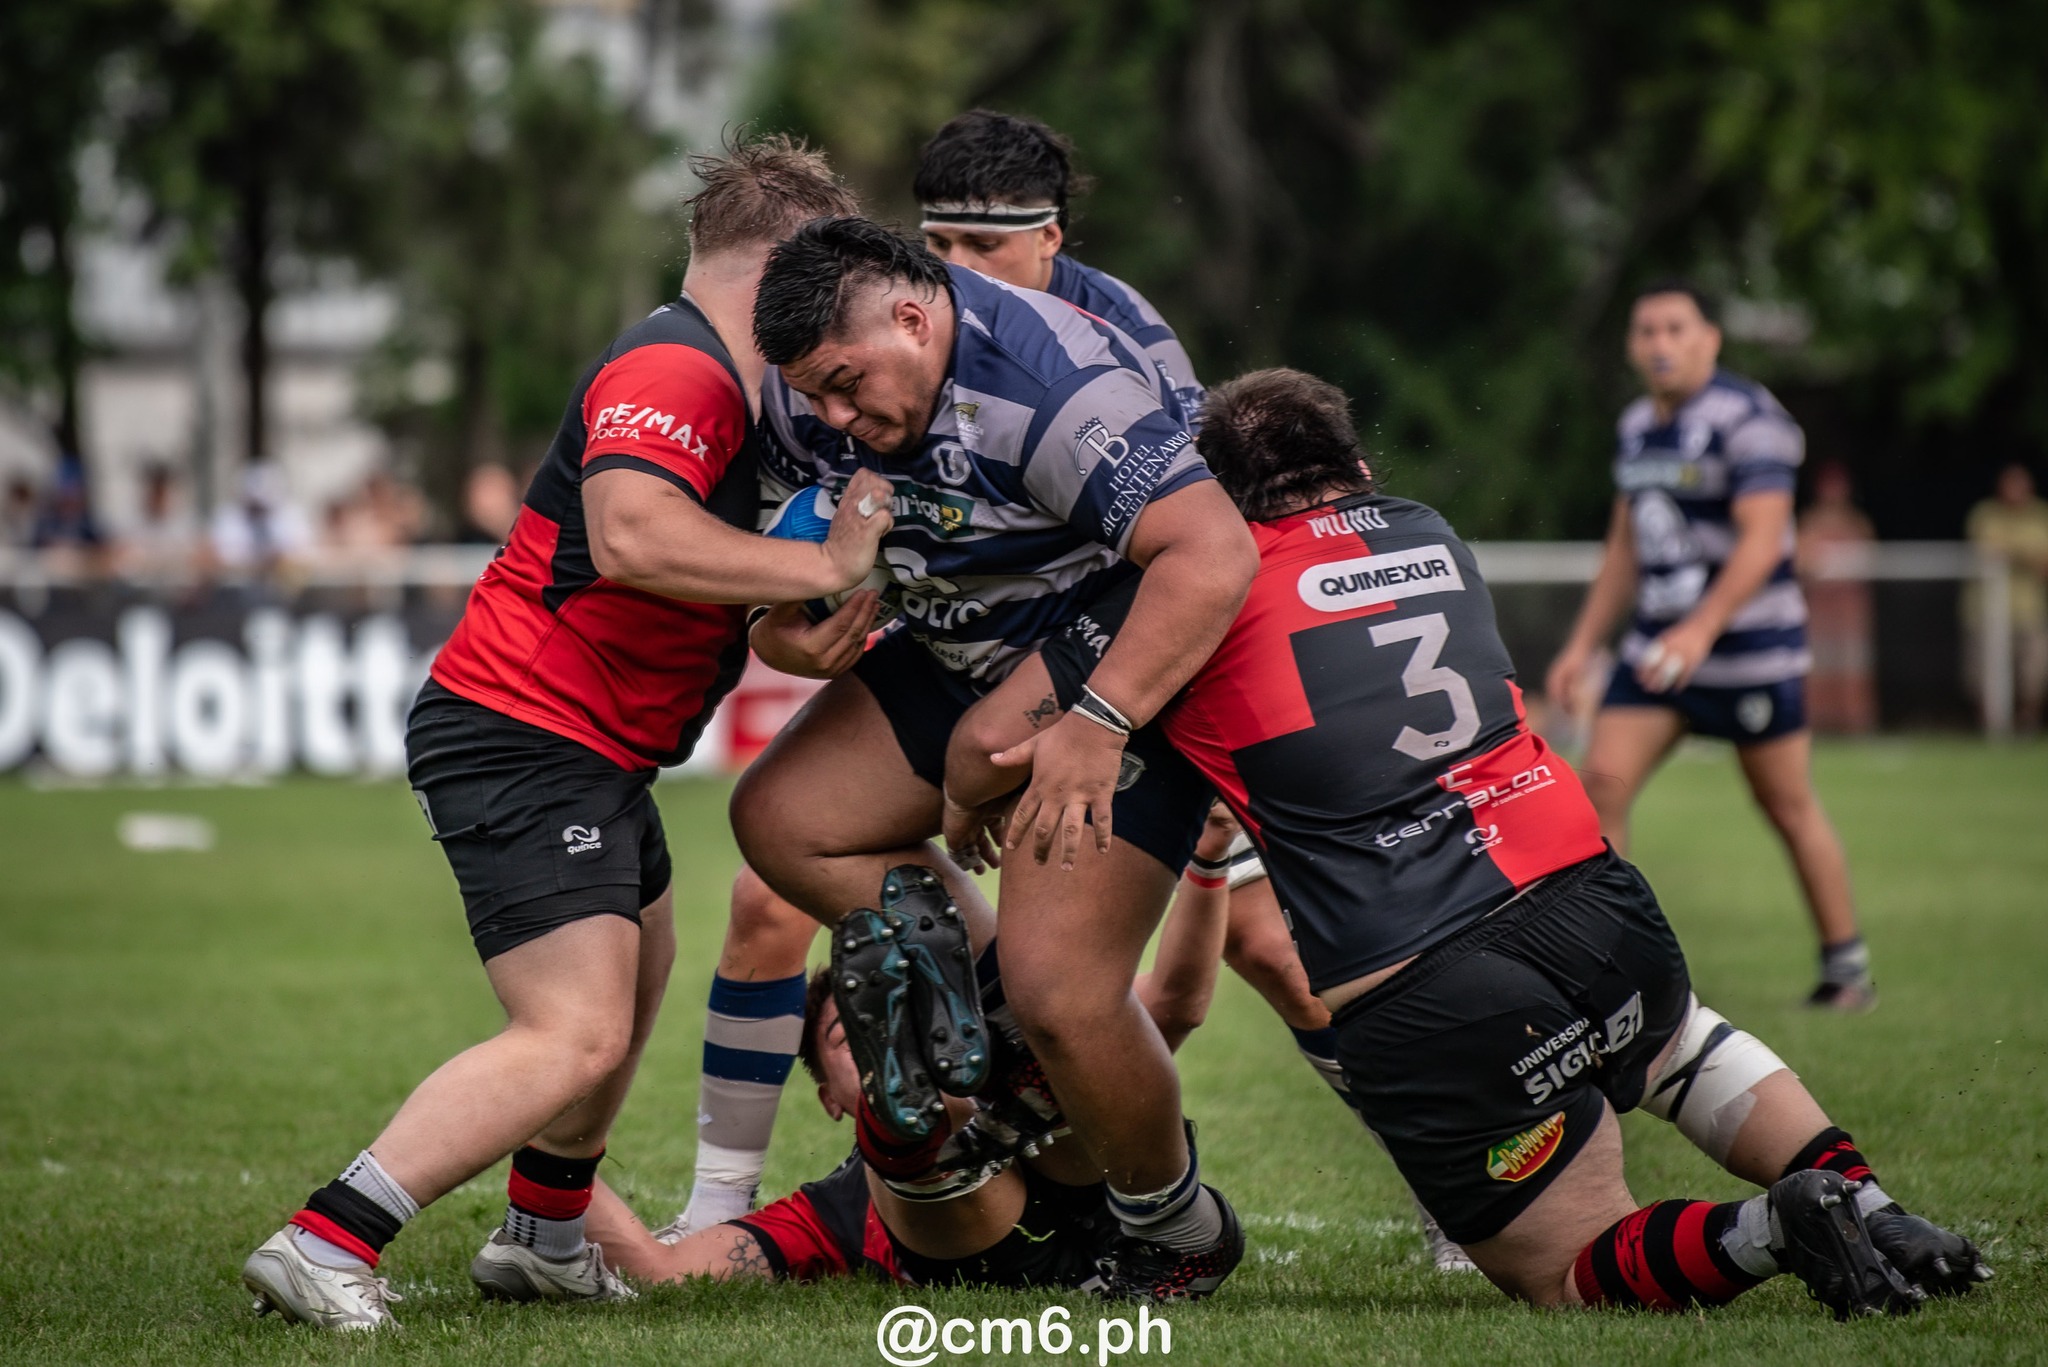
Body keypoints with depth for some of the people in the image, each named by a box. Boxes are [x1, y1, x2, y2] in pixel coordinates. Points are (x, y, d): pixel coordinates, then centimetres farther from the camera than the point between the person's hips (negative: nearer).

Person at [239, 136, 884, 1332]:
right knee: (578, 1037, -19)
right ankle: (325, 1245, -23)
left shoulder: (713, 379, 16)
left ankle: (546, 1237, 42)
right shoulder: (679, 372, -18)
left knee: (637, 980, 28)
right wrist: (823, 564, -28)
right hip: (526, 735, -11)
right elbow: (630, 535, -35)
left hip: (594, 754, 11)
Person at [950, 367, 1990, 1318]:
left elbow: (976, 761, 8)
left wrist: (979, 813, 29)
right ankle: (1855, 1193, 13)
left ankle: (1761, 1233, -19)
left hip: (1415, 1005, -5)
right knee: (1682, 1044, 39)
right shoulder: (1428, 536, 19)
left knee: (1566, 1270, 11)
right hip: (1584, 893, 5)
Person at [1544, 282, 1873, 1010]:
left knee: (1787, 804, 1)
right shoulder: (1638, 425, 11)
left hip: (1751, 646, -7)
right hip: (1657, 642, 7)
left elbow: (1762, 539, -23)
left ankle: (1847, 968, 15)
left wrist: (1702, 627, -34)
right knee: (1603, 779, -7)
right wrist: (1582, 643, 18)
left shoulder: (1746, 419, -14)